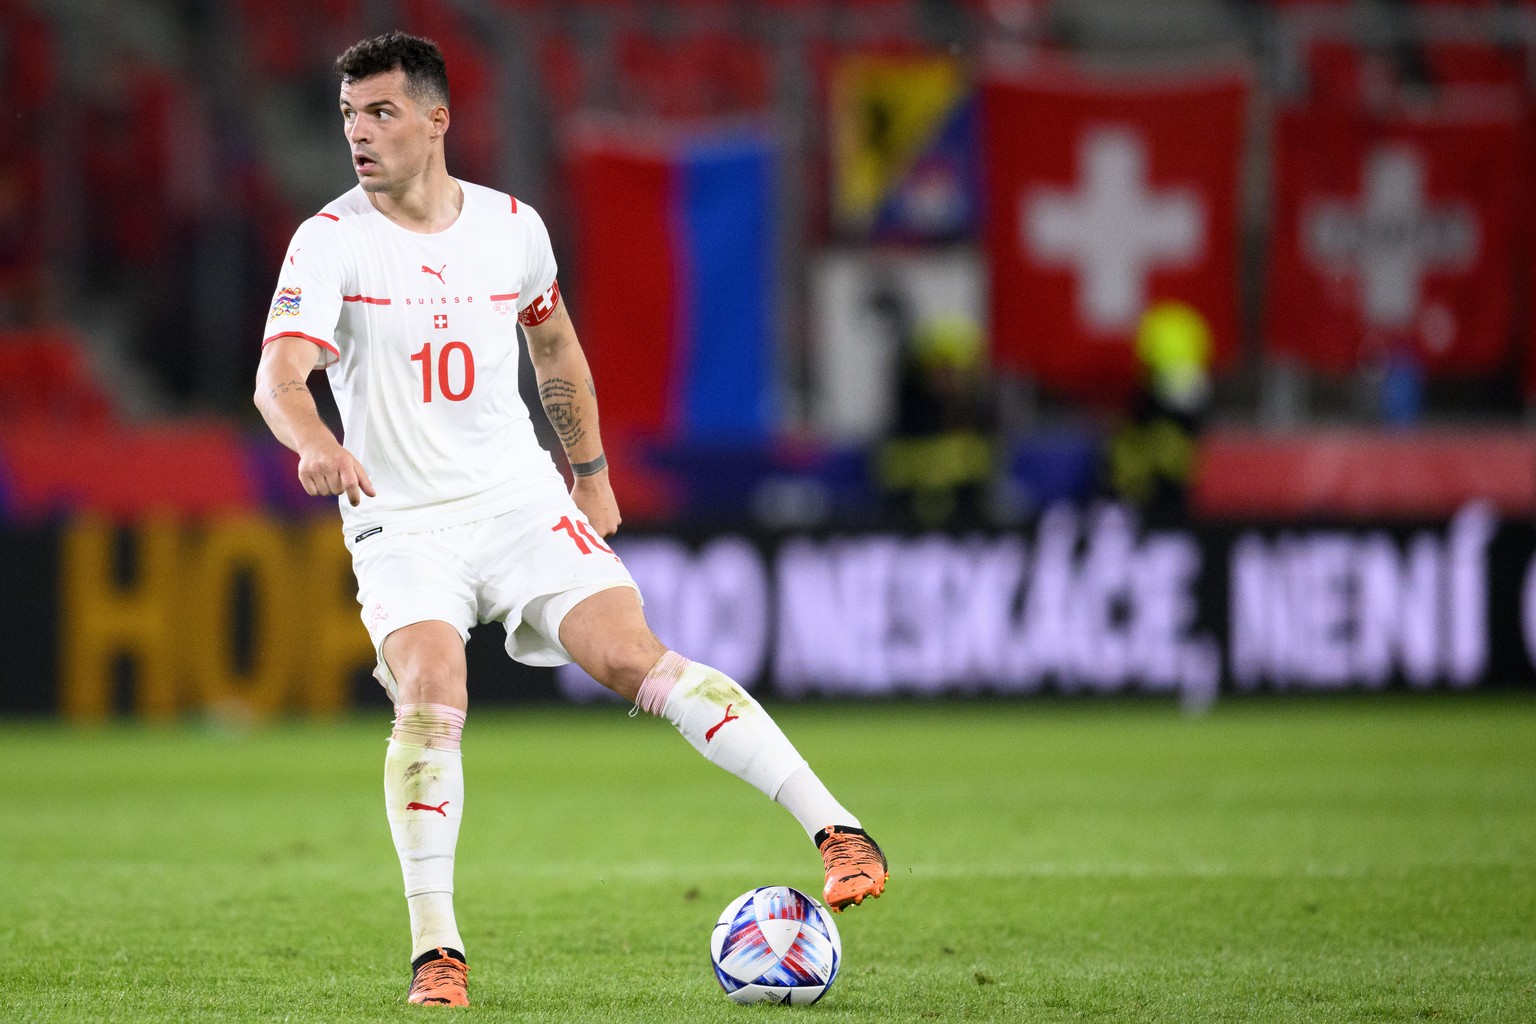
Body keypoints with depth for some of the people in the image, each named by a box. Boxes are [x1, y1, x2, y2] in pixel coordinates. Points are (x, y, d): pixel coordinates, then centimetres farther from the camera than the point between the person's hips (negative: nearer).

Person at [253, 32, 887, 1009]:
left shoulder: (511, 226, 2)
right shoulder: (330, 243, -9)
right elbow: (279, 377, -23)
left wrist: (592, 472, 24)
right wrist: (317, 444, -44)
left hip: (521, 499, 2)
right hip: (401, 525, -2)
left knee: (638, 661, -14)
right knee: (430, 702, -23)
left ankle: (838, 831, -13)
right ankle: (436, 948, -11)